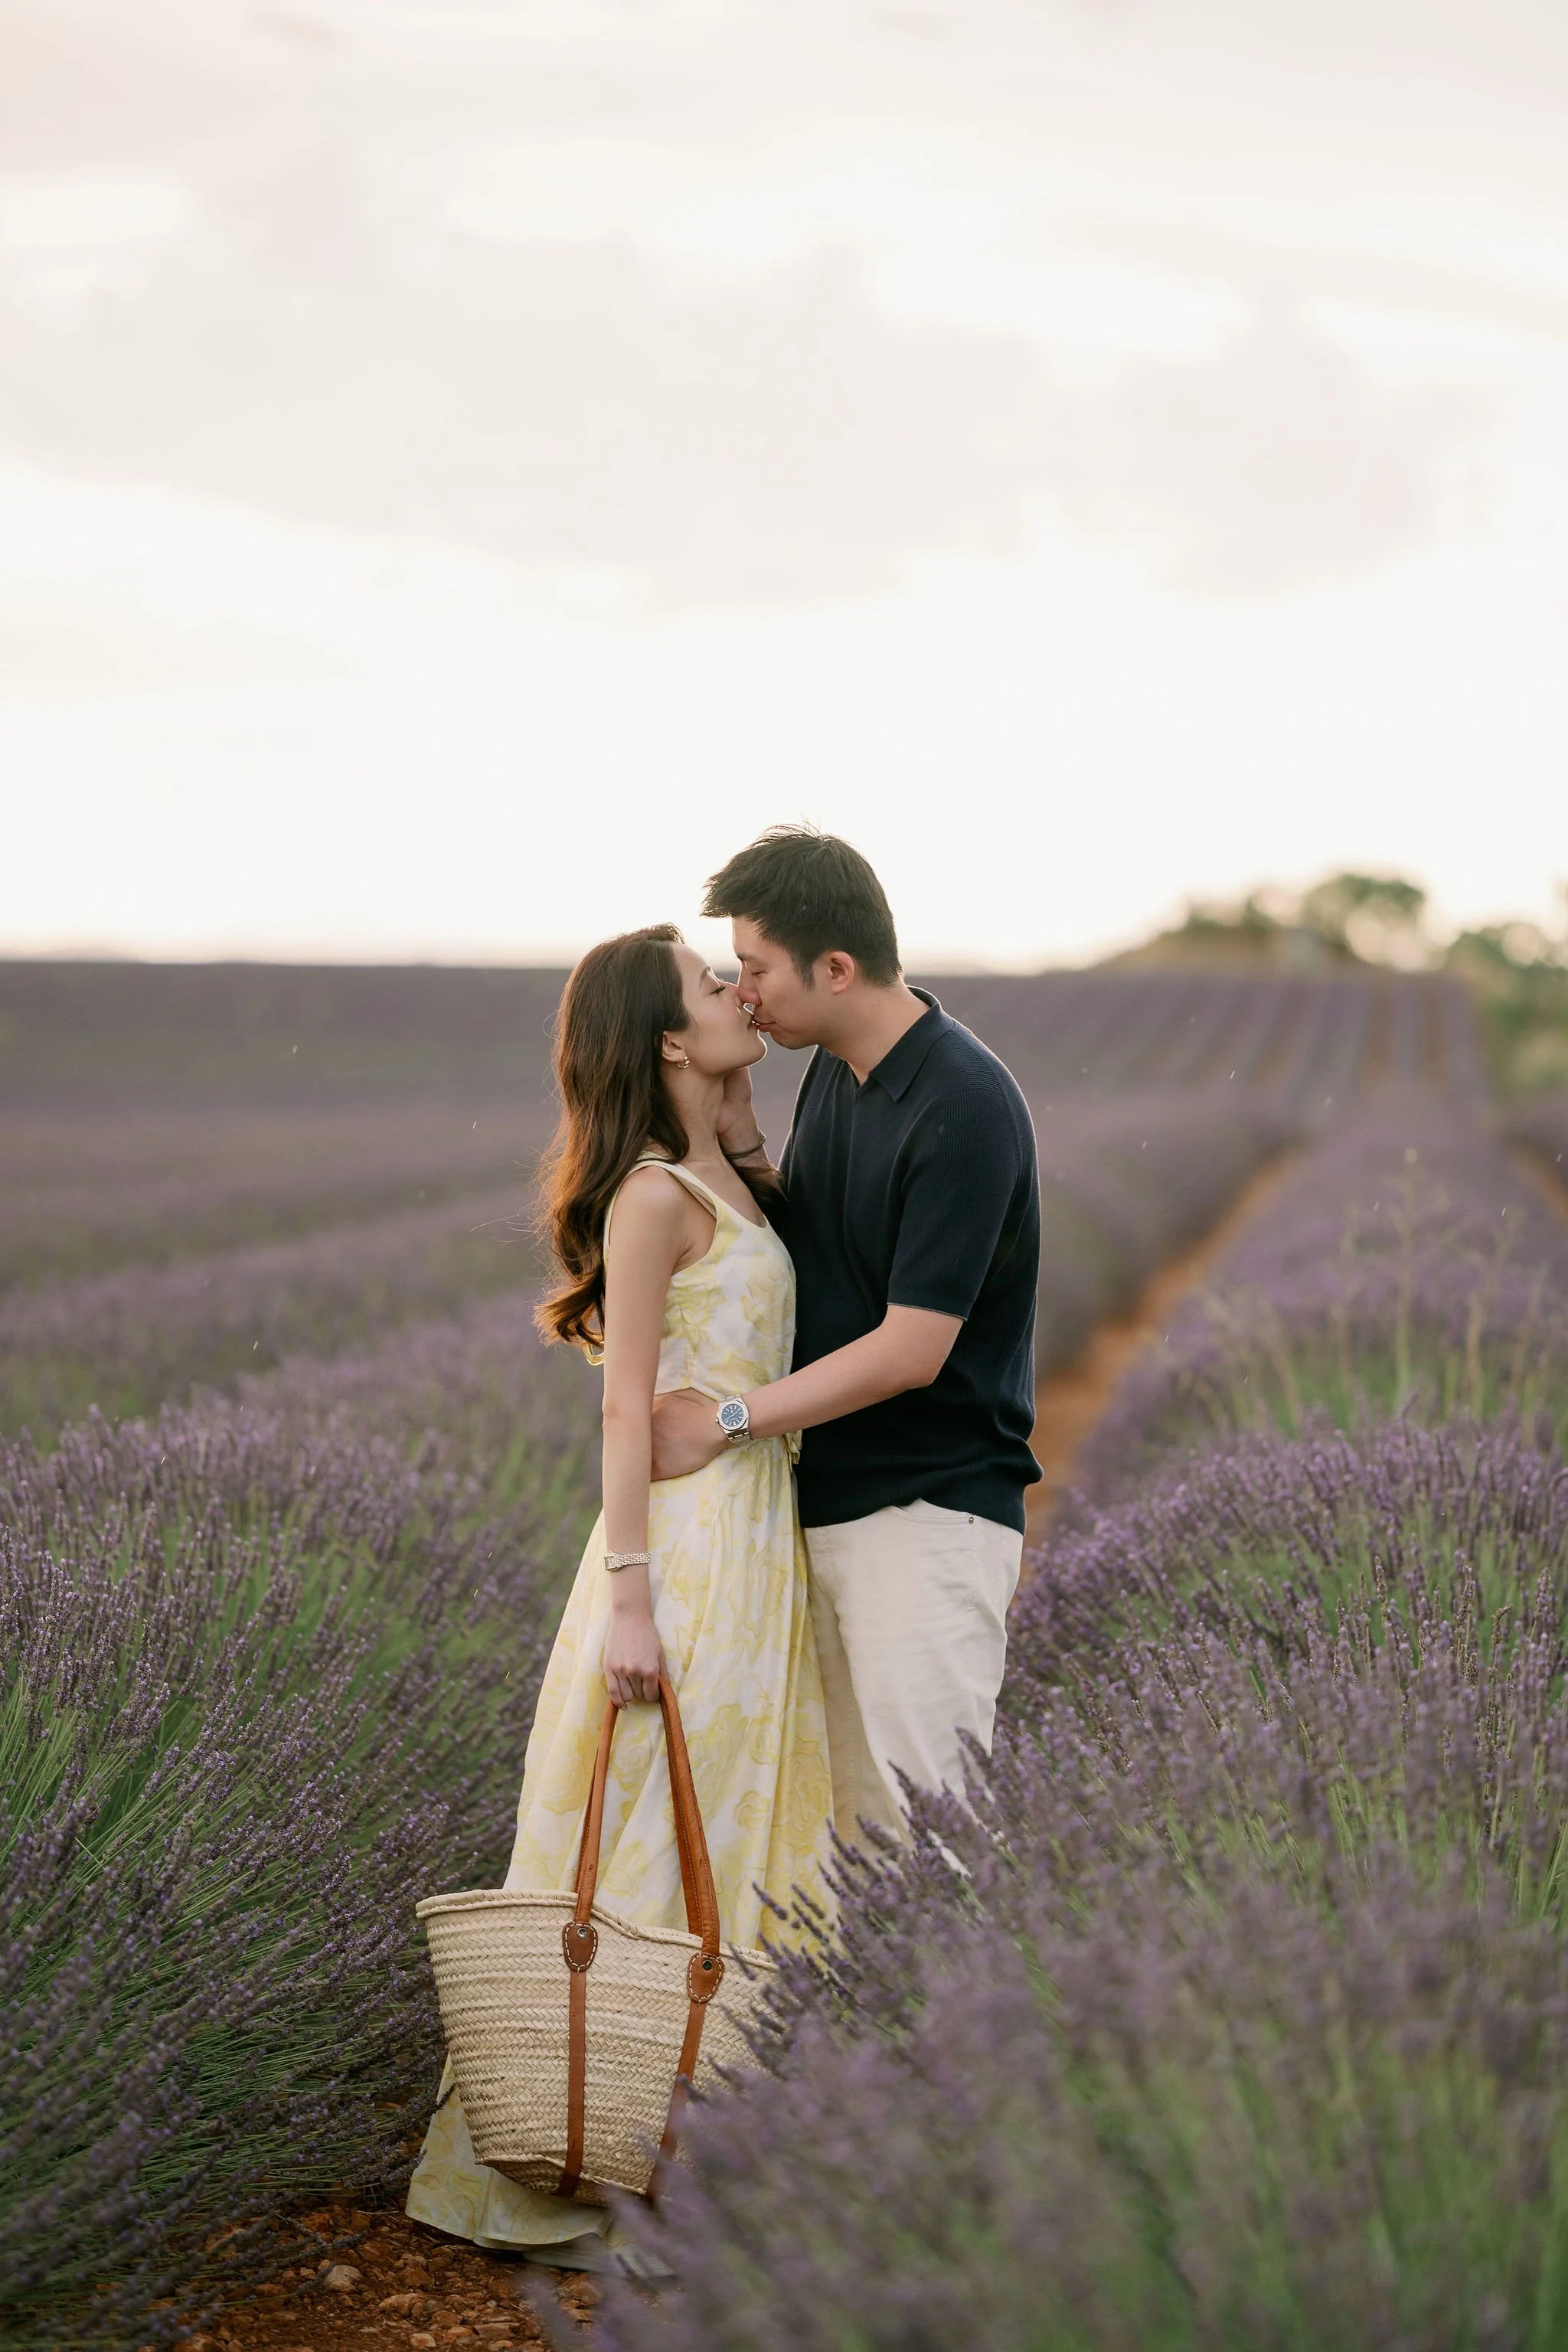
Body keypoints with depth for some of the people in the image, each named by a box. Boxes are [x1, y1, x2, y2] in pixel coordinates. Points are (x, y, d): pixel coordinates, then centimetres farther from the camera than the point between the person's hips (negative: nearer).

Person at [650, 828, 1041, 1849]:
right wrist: (737, 1134, 1)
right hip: (825, 1497, 9)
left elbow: (912, 1348, -20)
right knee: (855, 1815, 12)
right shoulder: (832, 1073, 9)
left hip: (928, 1507, -9)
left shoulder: (963, 1105, -19)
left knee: (925, 1817, -7)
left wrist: (727, 1421, -15)